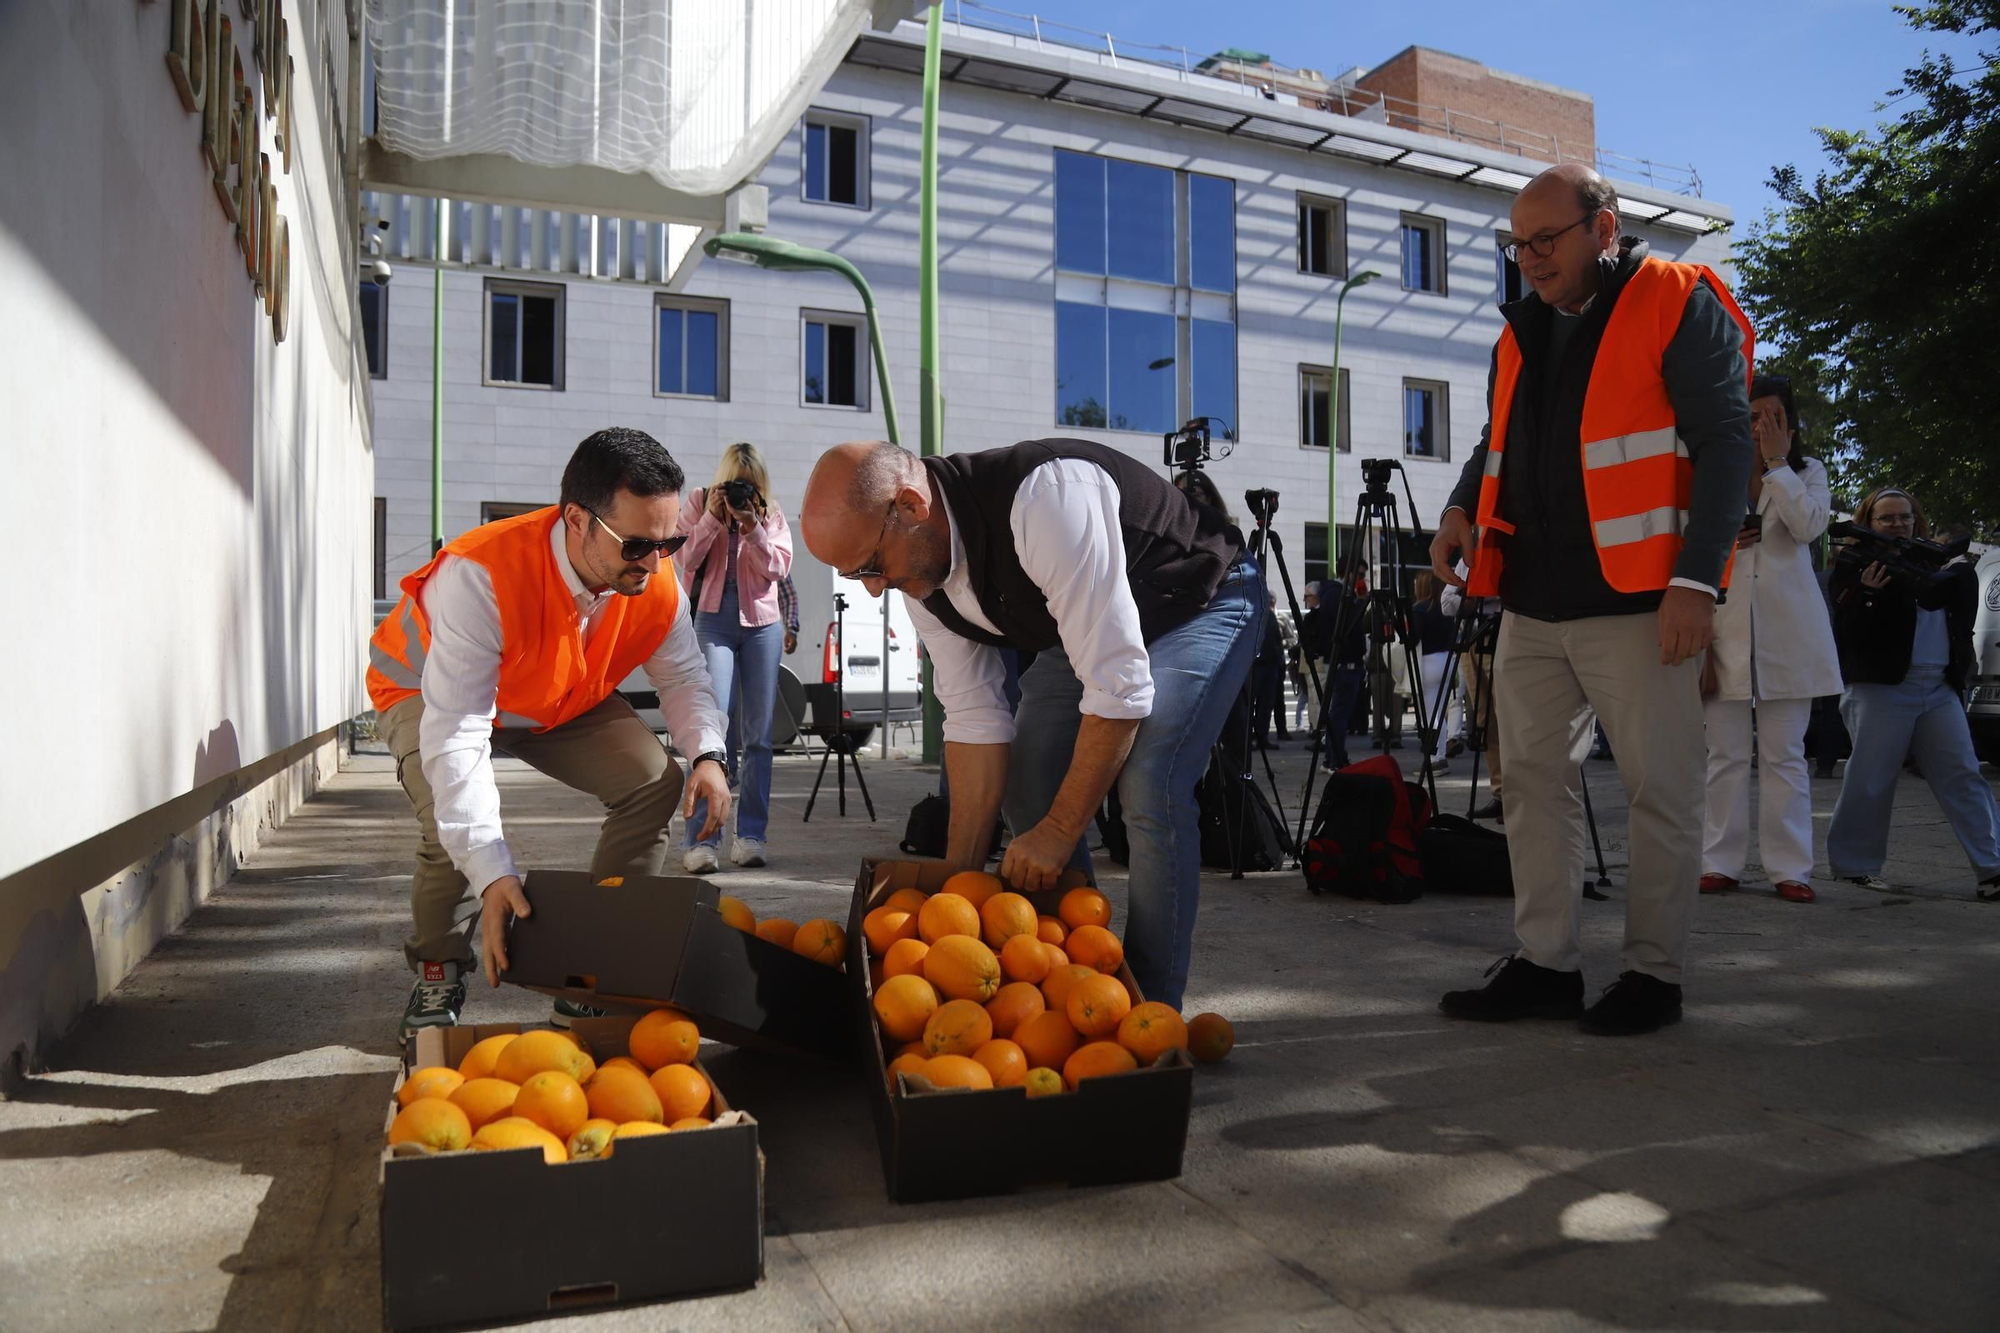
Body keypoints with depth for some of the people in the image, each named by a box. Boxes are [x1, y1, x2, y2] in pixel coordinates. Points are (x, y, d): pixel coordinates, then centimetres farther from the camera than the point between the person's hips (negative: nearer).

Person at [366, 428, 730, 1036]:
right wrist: (492, 872, -52)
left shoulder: (656, 581, -25)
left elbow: (683, 676, -9)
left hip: (568, 700, 5)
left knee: (656, 781, -14)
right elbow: (455, 731, -45)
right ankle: (437, 972, 1)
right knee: (456, 825, -31)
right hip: (429, 691, -5)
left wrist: (707, 754, -32)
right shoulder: (479, 574, -42)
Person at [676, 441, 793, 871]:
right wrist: (713, 518, -13)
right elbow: (686, 560, -4)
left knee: (759, 734, 3)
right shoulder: (700, 503, 5)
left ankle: (751, 835, 10)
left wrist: (752, 526, -14)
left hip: (762, 625, 3)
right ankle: (701, 839, -14)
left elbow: (779, 568, -2)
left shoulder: (771, 512, 8)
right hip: (714, 622, -2)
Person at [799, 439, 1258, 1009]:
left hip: (1202, 604, -7)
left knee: (1148, 788, -25)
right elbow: (973, 716, -10)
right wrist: (960, 874, -12)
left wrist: (1061, 830, -30)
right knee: (1025, 787, -2)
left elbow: (1119, 686, -38)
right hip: (1085, 628, 8)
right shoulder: (918, 568, -14)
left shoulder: (1045, 498, -40)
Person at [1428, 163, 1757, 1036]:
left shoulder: (1679, 306, -2)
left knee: (1660, 788, 1)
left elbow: (1725, 445, -8)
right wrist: (1462, 511, 5)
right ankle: (1545, 965, 17)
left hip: (1634, 602, -6)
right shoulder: (1524, 329, 16)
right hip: (1532, 603, 7)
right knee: (1534, 783, 8)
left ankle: (1654, 973, 14)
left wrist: (1697, 579, -16)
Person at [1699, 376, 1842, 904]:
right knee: (1727, 754, 2)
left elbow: (1808, 526, -10)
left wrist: (1775, 462, -8)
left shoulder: (1807, 472, 10)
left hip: (1788, 631, 0)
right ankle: (1721, 862, 7)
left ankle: (1789, 867, 5)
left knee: (1784, 755, 2)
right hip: (1724, 626, 0)